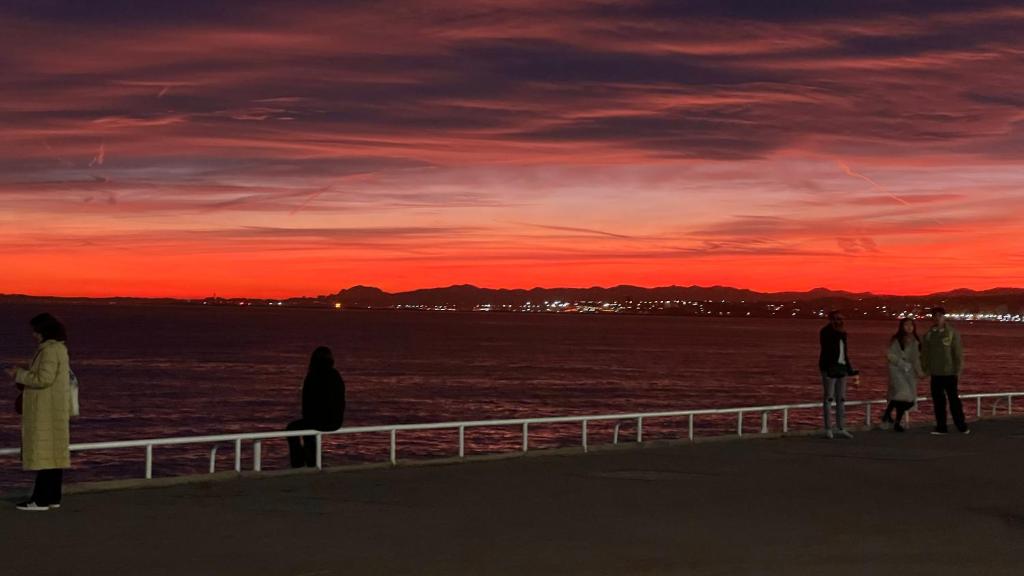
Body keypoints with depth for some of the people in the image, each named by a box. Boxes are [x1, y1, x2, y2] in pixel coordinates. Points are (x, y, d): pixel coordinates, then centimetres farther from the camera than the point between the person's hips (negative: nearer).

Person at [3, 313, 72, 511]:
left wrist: (19, 374, -11)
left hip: (46, 412, -10)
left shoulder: (50, 350, -16)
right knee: (53, 453, 10)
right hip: (53, 411, 10)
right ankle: (53, 497, 13)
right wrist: (22, 377, 12)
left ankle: (41, 499, -6)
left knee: (43, 453, -7)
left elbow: (43, 379, -22)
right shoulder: (58, 349, 15)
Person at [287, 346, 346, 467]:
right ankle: (311, 463, 37)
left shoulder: (313, 377, -13)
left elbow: (307, 402, -6)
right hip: (336, 421, 6)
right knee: (307, 425, 33)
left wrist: (307, 416, 13)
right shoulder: (336, 376, 5)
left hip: (321, 421, -6)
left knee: (292, 428, 19)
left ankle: (297, 464, 19)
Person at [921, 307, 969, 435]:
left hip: (950, 373, -4)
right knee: (938, 400, 6)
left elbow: (958, 352, -5)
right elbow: (924, 353, 10)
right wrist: (925, 369, 6)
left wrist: (958, 371, -8)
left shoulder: (952, 332, -5)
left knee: (954, 399, 0)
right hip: (935, 373, 4)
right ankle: (941, 427, 13)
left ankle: (961, 426, 10)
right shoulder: (929, 334, 5)